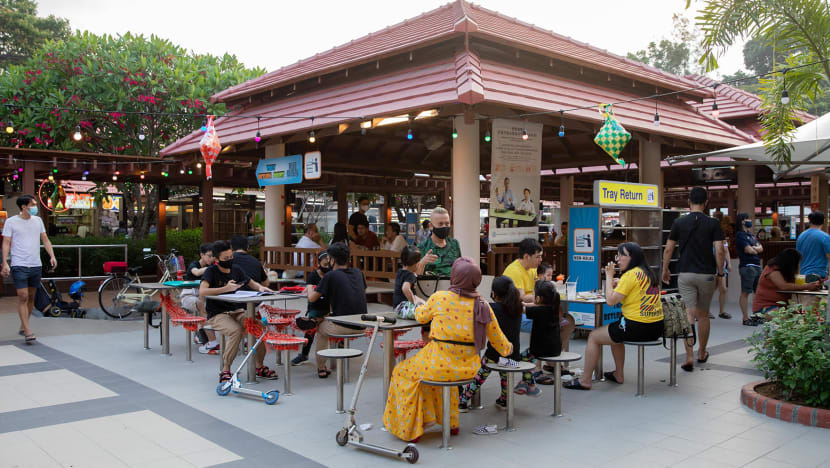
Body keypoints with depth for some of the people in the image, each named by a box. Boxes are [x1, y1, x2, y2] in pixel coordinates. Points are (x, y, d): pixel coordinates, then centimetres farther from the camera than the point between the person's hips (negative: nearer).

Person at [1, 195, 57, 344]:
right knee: (23, 297, -10)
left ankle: (23, 327, 24)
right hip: (19, 265, -5)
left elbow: (45, 239, 13)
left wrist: (52, 256, 0)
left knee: (31, 297, 10)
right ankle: (27, 331, -9)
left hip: (36, 265, 5)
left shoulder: (38, 220, 10)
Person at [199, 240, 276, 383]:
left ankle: (260, 367, -2)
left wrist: (260, 287, -1)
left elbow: (252, 283, 21)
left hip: (236, 311, 5)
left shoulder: (236, 269, 8)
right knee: (236, 331, -34)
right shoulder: (211, 271, -9)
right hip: (217, 315, -5)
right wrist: (225, 289, -34)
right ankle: (225, 371, -20)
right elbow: (202, 292, -25)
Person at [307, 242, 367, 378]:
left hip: (343, 327, -5)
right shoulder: (358, 273, 8)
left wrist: (309, 289, 20)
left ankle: (321, 368, 27)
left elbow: (312, 298, -3)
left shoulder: (330, 276, -7)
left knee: (321, 328, 27)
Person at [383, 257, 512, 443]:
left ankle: (410, 430, 25)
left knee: (403, 372, 22)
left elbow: (421, 316, 9)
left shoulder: (439, 298, -11)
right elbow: (497, 338, 9)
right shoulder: (483, 306, -2)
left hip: (440, 365, -5)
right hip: (468, 368, 5)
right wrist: (508, 349, 32)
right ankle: (450, 422, 42)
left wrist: (419, 307, 32)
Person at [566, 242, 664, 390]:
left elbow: (611, 300, -16)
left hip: (638, 328, -9)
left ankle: (585, 380, 11)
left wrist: (609, 276, -7)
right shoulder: (649, 273, 12)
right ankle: (618, 374, 37)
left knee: (593, 337, 5)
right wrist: (618, 285, 9)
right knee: (615, 333, 34)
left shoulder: (631, 275, -15)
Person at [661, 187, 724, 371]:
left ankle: (689, 357, -12)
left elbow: (668, 249, 2)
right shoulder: (713, 223, -4)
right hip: (706, 274, 0)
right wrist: (720, 273, 4)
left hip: (685, 274, 0)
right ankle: (702, 353, 30)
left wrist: (665, 270, 14)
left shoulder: (679, 222, 0)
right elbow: (719, 251, -9)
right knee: (703, 315, 15)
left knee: (689, 315, -2)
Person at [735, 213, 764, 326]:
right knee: (745, 293, -6)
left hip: (757, 266, 9)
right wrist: (756, 249, 5)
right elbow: (748, 250, -15)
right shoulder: (740, 235, -7)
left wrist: (753, 248, -8)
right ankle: (745, 318, -5)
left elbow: (761, 248, 11)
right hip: (747, 266, -9)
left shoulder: (751, 234, 20)